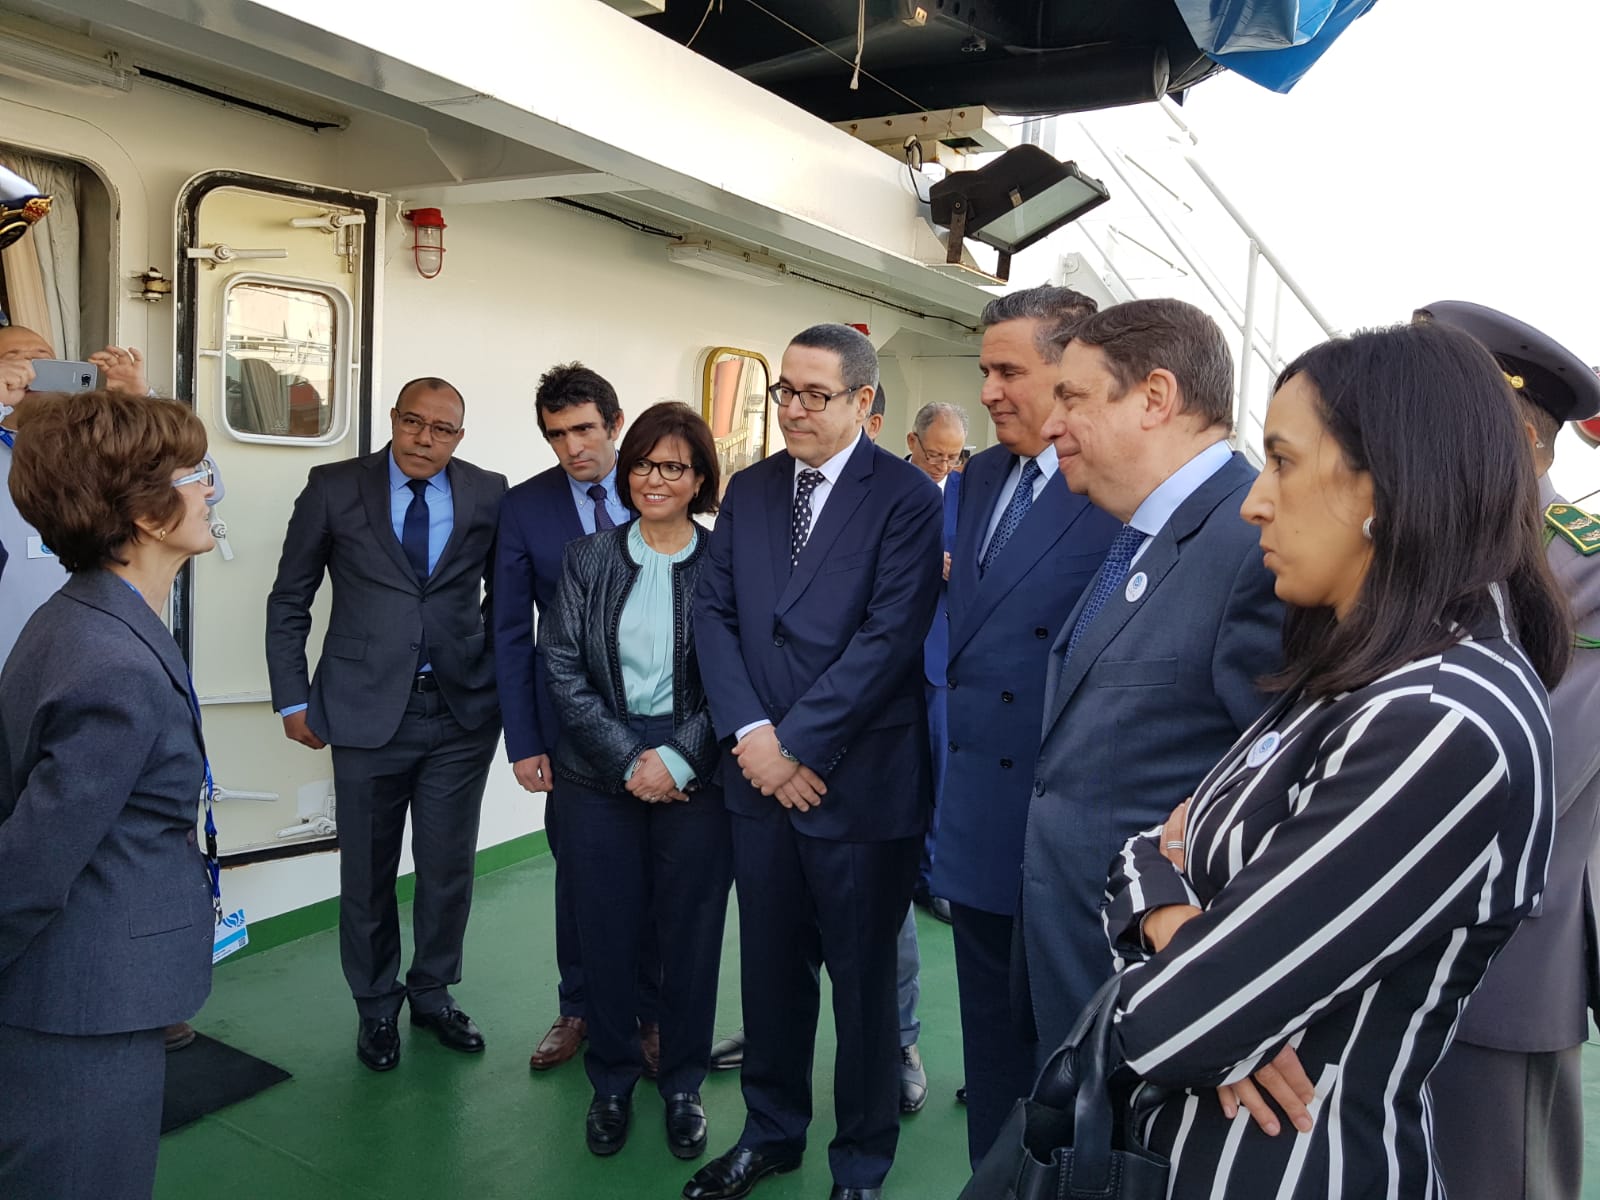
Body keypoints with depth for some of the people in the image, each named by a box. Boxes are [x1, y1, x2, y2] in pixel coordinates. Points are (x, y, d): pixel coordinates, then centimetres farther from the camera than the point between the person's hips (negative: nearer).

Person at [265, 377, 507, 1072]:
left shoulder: (488, 495, 1)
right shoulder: (334, 489, -1)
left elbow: (504, 597, 11)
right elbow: (290, 601, 4)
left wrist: (500, 679, 5)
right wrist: (292, 699, 1)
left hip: (462, 710, 1)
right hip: (368, 710, -1)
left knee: (449, 869, 10)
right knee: (367, 872, 12)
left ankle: (433, 993, 33)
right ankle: (376, 1006, 33)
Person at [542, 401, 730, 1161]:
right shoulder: (588, 559, 4)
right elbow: (562, 669, -2)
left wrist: (677, 760, -14)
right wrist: (630, 760, -10)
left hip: (695, 778, -1)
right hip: (601, 775, 2)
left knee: (689, 933, 8)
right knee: (606, 930, 9)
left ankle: (682, 1084, 29)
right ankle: (611, 1082, 30)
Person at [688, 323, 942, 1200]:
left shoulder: (907, 497, -9)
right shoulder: (748, 490, 8)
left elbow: (890, 637, -17)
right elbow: (714, 612, 4)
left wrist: (796, 744, -15)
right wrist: (751, 733, -9)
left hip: (862, 783, -4)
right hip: (761, 775, 5)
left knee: (863, 980, 13)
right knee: (769, 968, 18)